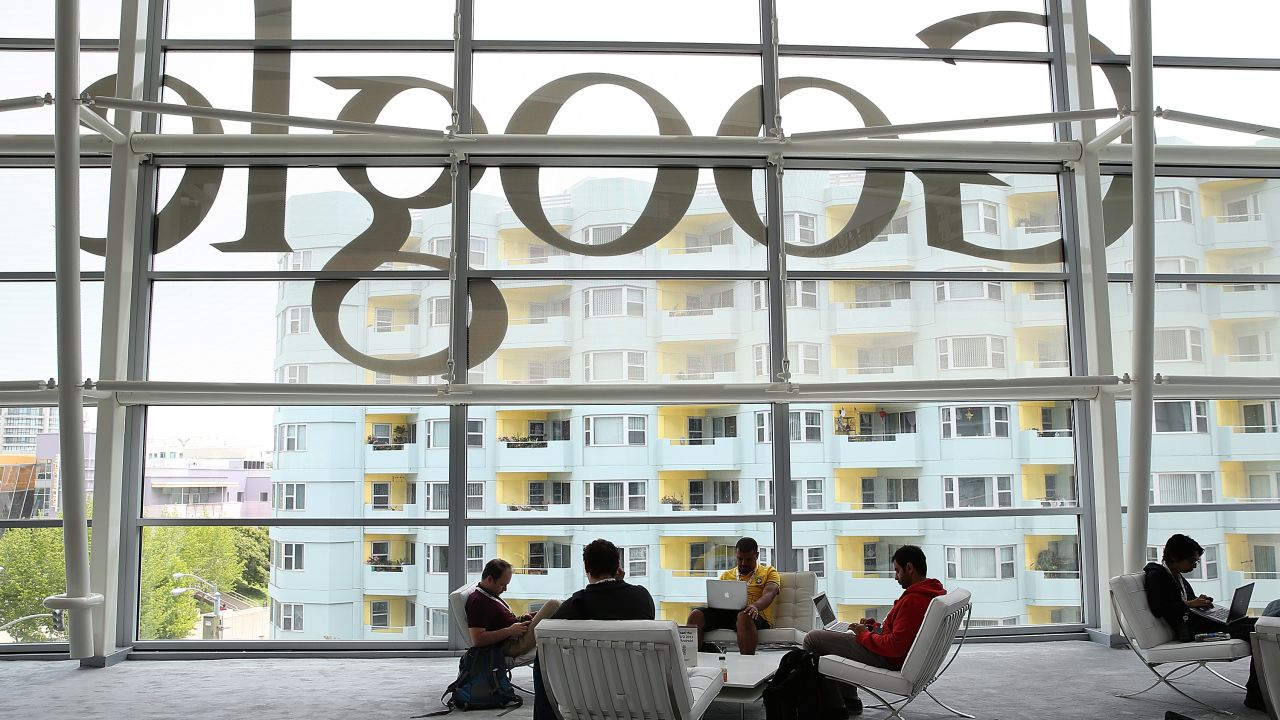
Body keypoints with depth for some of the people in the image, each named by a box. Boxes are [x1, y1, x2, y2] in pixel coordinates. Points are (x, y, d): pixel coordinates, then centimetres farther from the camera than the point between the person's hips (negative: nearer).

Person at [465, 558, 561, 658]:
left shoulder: (491, 595, 17)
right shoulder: (477, 601, -14)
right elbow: (477, 640, -23)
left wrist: (520, 619, 9)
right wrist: (510, 631, -21)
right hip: (512, 646, -11)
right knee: (553, 605, -20)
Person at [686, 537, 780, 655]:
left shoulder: (769, 572, 15)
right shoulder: (727, 575, 27)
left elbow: (768, 594, -4)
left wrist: (755, 606, -28)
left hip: (756, 617, -4)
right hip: (725, 613, 4)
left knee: (744, 616, -41)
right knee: (696, 614, -24)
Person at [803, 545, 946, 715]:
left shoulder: (913, 600, -27)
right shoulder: (932, 591, 5)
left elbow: (895, 647, -29)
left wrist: (865, 635, -13)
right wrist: (876, 626, 10)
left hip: (888, 659, -11)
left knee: (812, 639, -5)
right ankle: (849, 700, 28)